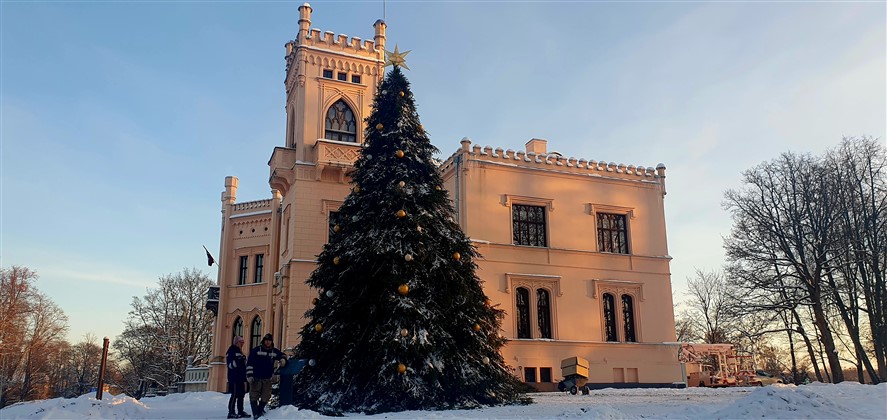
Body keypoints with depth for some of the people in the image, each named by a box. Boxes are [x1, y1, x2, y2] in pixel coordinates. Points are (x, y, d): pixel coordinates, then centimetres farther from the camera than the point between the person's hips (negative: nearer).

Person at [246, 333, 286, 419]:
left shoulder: (274, 351, 7)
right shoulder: (256, 350, -6)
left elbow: (282, 355, 25)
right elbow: (249, 363, -8)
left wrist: (283, 359, 1)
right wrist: (249, 375, -15)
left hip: (267, 378, 4)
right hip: (256, 378, -4)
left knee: (266, 396, 7)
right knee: (254, 396, -3)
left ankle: (260, 410, 26)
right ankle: (255, 413, 1)